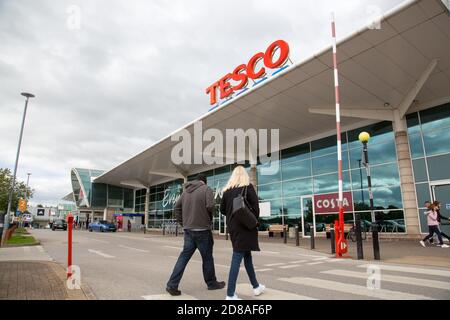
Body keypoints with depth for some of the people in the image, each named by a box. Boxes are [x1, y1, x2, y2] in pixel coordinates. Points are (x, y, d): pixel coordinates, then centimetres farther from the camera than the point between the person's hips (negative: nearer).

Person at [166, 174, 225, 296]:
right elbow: (210, 206, -18)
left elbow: (176, 207, 10)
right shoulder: (206, 189, -5)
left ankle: (172, 285, 4)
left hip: (188, 229, 6)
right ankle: (212, 283, 24)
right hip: (202, 229, -5)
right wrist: (209, 217, 2)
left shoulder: (186, 191, 13)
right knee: (207, 257, 9)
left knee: (184, 256, 9)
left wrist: (182, 223, 12)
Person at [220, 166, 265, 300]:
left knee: (247, 256, 18)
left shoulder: (227, 190, 7)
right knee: (237, 259, -4)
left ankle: (256, 286, 32)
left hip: (232, 227, 6)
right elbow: (255, 206, -12)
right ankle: (230, 294, -3)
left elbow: (222, 210, 8)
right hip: (244, 226, -5)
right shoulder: (248, 187, -5)